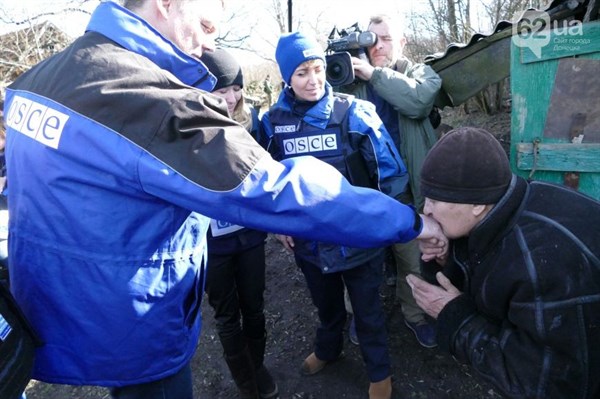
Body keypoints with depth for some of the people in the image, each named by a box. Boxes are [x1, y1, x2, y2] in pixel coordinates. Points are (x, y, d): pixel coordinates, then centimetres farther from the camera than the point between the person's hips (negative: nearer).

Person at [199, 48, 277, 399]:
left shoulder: (250, 117, -4)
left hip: (250, 233, 3)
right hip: (210, 243, -2)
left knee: (254, 307, 20)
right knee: (227, 316, 17)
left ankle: (258, 367, 47)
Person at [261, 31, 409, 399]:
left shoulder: (353, 112, -15)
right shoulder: (274, 121, -6)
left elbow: (391, 171, -10)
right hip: (308, 239, 3)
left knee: (367, 309, 17)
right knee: (325, 303, 28)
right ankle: (328, 349, 57)